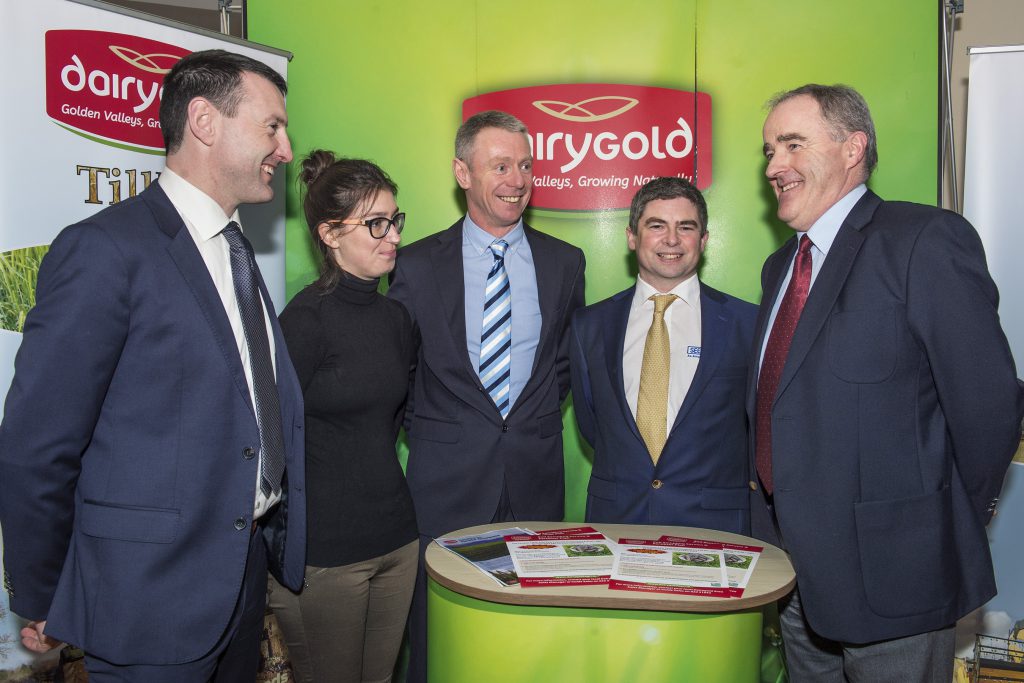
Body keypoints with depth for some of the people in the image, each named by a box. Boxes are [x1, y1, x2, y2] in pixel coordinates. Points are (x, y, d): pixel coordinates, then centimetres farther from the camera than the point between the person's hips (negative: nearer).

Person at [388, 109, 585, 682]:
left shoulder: (564, 262, 6)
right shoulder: (417, 265, 0)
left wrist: (541, 415, 5)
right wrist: (426, 430, 2)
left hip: (536, 482, 2)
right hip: (447, 479, -1)